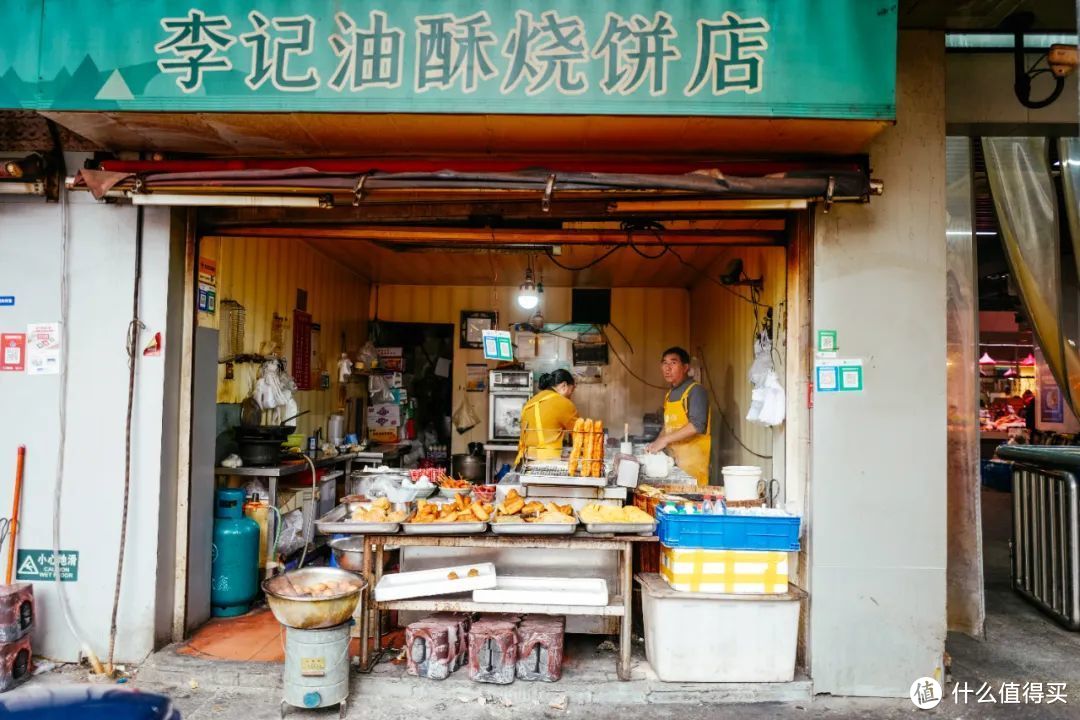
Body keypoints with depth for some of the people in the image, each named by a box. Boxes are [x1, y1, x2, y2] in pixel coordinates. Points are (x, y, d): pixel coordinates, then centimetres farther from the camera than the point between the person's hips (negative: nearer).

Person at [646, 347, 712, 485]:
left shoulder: (696, 391, -9)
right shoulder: (670, 394, 15)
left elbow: (697, 425, -20)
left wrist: (665, 440, -18)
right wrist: (656, 444, 7)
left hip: (692, 460, -7)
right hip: (673, 459, 7)